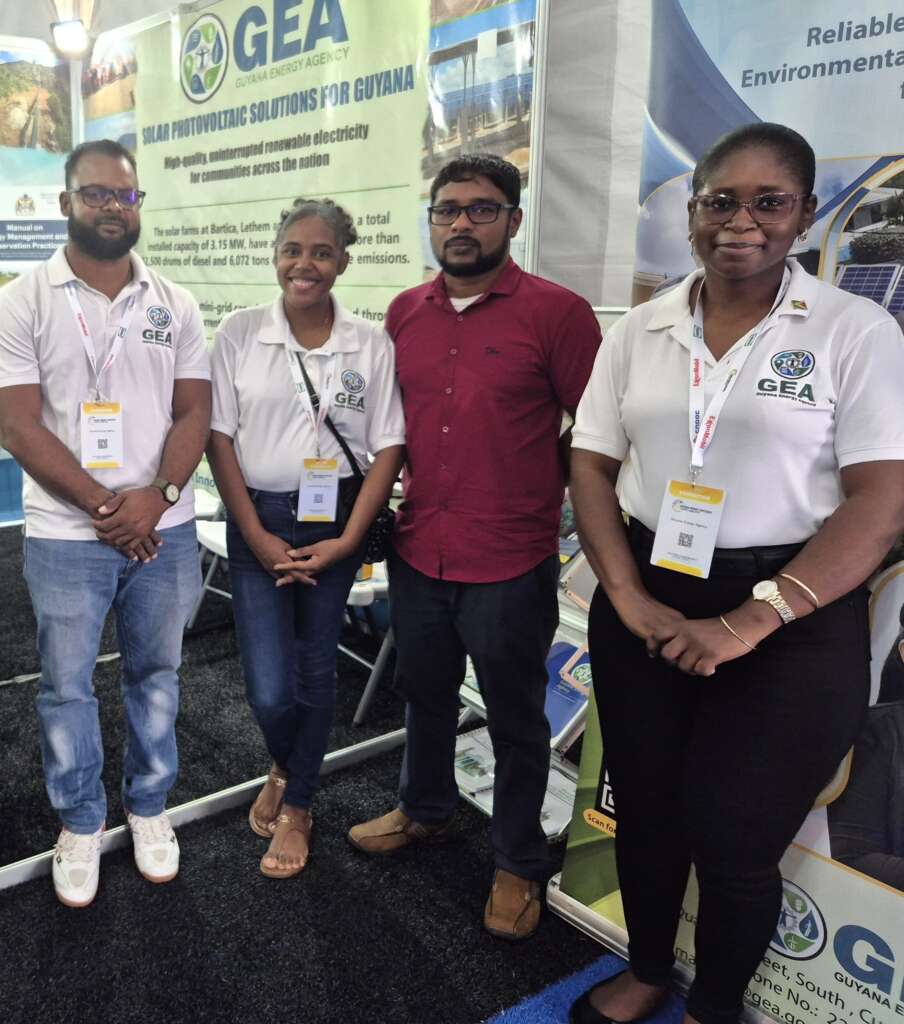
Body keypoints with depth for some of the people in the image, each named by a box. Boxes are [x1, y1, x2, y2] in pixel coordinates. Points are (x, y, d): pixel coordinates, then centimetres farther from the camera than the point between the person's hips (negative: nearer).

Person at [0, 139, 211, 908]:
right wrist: (103, 506, -14)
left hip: (164, 529, 2)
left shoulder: (173, 304, 5)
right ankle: (80, 823, 30)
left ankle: (149, 807, 33)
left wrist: (155, 497, -14)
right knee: (67, 687, 10)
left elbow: (195, 413, 1)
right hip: (66, 536, -2)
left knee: (156, 675, 14)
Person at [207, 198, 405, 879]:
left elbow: (389, 447, -3)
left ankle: (296, 807, 33)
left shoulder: (371, 344, -2)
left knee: (316, 670, 11)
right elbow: (219, 438, -2)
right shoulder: (240, 332, -1)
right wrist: (257, 536, -9)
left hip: (336, 522, 1)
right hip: (258, 522, 0)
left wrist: (348, 540, -10)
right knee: (270, 690, -4)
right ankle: (285, 769, 33)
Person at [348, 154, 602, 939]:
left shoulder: (557, 313, -11)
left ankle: (519, 865, 32)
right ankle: (426, 810, 48)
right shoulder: (405, 313, 6)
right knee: (426, 696, 23)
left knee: (515, 720, 11)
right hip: (418, 554, 5)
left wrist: (539, 496, -5)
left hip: (511, 567, -5)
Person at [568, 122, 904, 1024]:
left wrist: (755, 618, -20)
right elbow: (591, 465, 4)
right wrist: (627, 596, -9)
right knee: (644, 811, 16)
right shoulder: (640, 330, 5)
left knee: (735, 837, 6)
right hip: (647, 604, 4)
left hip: (791, 622, -3)